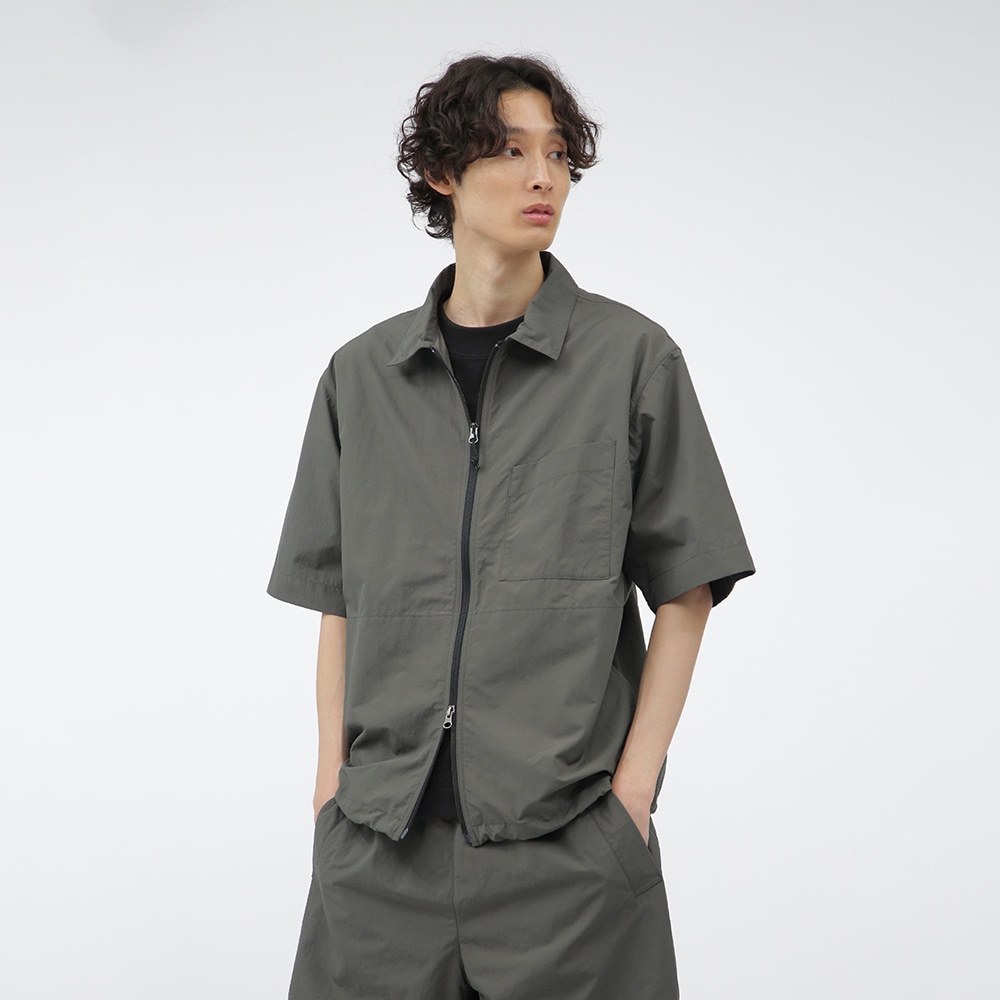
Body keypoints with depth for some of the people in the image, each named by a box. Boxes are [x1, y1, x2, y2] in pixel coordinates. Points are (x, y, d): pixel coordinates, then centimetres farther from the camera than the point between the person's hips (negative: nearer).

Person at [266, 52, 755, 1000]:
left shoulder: (632, 358, 0)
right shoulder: (362, 373, 7)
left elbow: (684, 591, 0)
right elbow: (338, 597, 10)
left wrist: (634, 785, -6)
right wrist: (333, 772, 2)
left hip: (566, 827, -2)